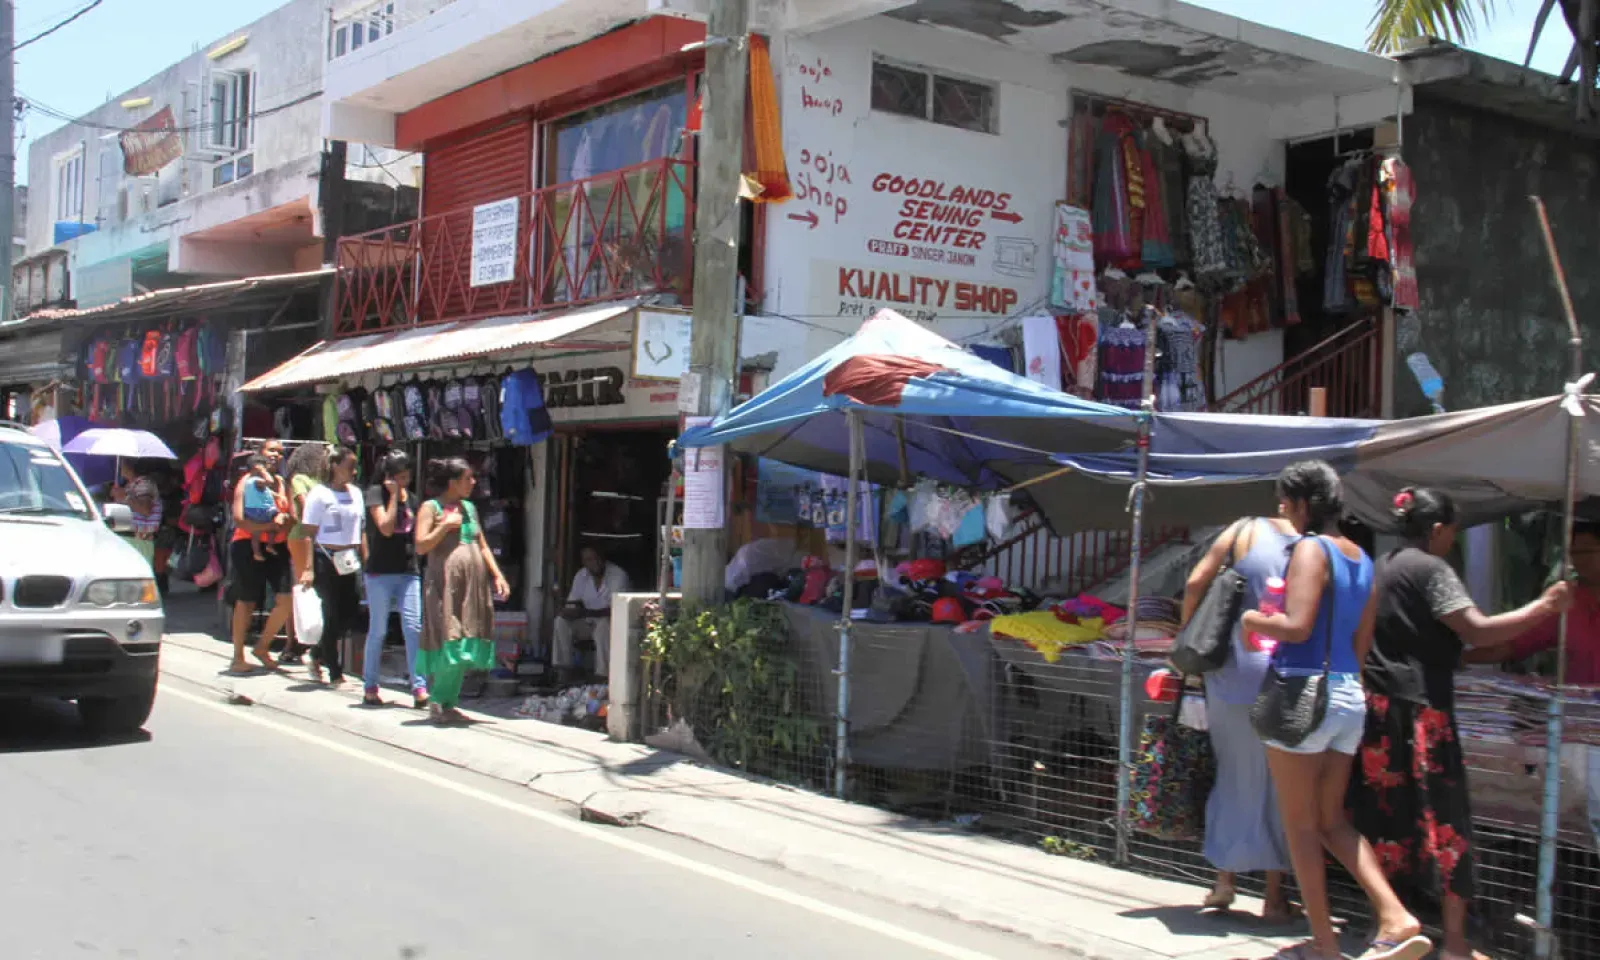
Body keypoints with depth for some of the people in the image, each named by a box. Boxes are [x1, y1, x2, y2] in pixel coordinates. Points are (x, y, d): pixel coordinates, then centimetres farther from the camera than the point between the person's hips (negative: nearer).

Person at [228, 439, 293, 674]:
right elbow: (239, 519, -12)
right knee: (246, 603, 1)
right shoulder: (248, 482, -1)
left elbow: (290, 517, 14)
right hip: (248, 547, -5)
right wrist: (270, 524, -21)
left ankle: (263, 646, 15)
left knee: (286, 600, -5)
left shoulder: (283, 484, 14)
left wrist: (286, 522, -9)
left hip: (276, 548, 5)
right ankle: (238, 657, 13)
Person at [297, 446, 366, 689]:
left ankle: (319, 656, 25)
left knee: (351, 614, 2)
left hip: (350, 561, 6)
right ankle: (335, 674, 8)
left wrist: (366, 560, 10)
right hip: (327, 560, -6)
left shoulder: (355, 493, 13)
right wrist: (309, 568, -15)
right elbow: (310, 534, -9)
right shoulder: (319, 495, -5)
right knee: (333, 616, -1)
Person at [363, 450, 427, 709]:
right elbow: (386, 527, -16)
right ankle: (370, 687, 14)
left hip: (408, 572, 4)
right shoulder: (375, 493, -4)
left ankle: (419, 687, -7)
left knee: (414, 627, -6)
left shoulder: (410, 497, 14)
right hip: (380, 573, -4)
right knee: (378, 631, 2)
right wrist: (394, 495, -12)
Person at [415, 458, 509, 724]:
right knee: (448, 645, -10)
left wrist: (497, 576, 12)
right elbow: (420, 547, -11)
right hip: (444, 584, -7)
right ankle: (437, 701, 3)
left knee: (466, 647, 5)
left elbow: (483, 546, 20)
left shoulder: (469, 508, 17)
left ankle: (449, 702, 14)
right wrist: (446, 525, -14)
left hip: (473, 584, 7)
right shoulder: (431, 507, -2)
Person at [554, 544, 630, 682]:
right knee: (561, 621, -18)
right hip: (588, 624, 6)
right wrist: (569, 612, -23)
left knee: (603, 625, -38)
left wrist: (584, 613, -34)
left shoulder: (618, 575, -16)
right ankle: (565, 670, -18)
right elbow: (572, 604, 3)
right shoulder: (581, 576, 3)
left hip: (611, 623, -6)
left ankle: (604, 676, -35)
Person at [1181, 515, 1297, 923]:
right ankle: (1274, 896, 14)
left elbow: (1195, 584, -4)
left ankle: (1225, 880, 20)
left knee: (1234, 775, 17)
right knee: (1279, 786, 10)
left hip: (1233, 672, 1)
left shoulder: (1244, 531, 0)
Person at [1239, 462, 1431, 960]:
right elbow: (1361, 643, 17)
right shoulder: (1361, 558, 14)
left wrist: (1253, 620, -5)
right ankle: (1396, 919, 4)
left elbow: (1297, 625, -22)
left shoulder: (1311, 548, -12)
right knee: (1333, 820, 16)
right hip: (1350, 695, 8)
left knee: (1300, 824, 4)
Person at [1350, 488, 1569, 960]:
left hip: (1378, 706, 8)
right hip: (1419, 707, -8)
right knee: (1442, 818, -2)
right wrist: (1543, 607, -10)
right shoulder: (1431, 569, -10)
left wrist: (1474, 651, 23)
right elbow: (1478, 629, -17)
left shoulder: (1382, 567, 15)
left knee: (1387, 813, 11)